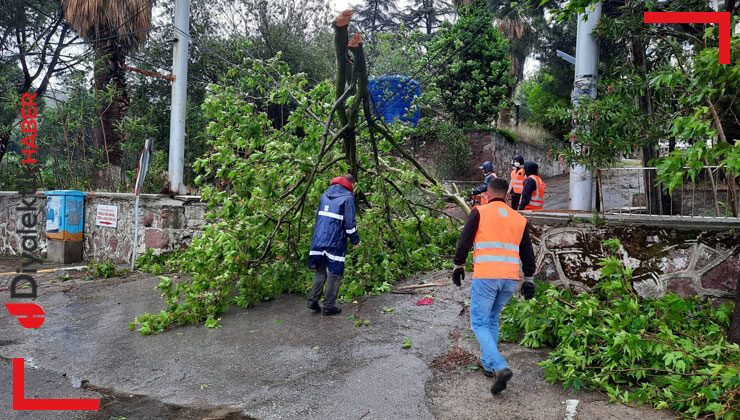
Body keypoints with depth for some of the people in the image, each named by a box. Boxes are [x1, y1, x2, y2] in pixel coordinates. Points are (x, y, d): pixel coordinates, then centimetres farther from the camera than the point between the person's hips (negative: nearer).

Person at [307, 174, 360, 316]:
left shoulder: (324, 196, 16)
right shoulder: (347, 198, -6)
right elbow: (349, 223, -9)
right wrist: (356, 240, 3)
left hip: (319, 240, 6)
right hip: (335, 243, -6)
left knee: (320, 272, 16)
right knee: (334, 274, 4)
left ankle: (313, 300, 7)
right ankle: (329, 306, 8)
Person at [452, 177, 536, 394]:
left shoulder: (479, 213, 1)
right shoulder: (519, 219, 14)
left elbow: (464, 242, -4)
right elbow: (527, 253, 15)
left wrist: (458, 266, 8)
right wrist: (528, 280, 21)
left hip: (485, 277, -5)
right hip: (510, 279, 5)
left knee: (479, 323, 3)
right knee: (492, 319, 23)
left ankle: (500, 367, -14)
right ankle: (488, 364, 29)